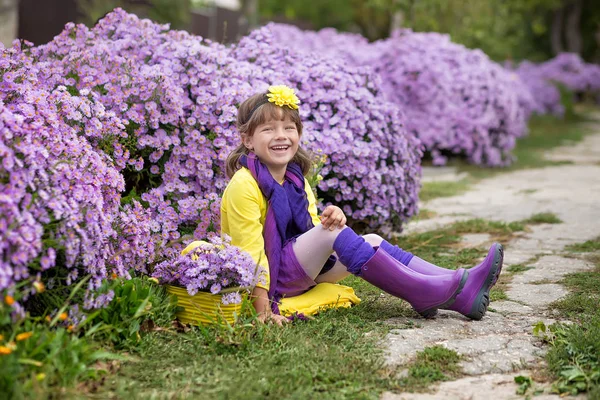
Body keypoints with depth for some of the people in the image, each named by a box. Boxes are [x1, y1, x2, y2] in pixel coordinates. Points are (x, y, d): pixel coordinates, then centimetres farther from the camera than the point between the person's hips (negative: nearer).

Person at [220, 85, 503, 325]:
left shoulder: (296, 179, 9)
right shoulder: (244, 185, -18)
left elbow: (313, 229, 8)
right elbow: (250, 250, -20)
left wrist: (332, 218, -16)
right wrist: (263, 309, -23)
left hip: (301, 272, 8)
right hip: (270, 279, -8)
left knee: (372, 241, -4)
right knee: (333, 233, -26)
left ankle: (460, 294, -15)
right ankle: (420, 293, -23)